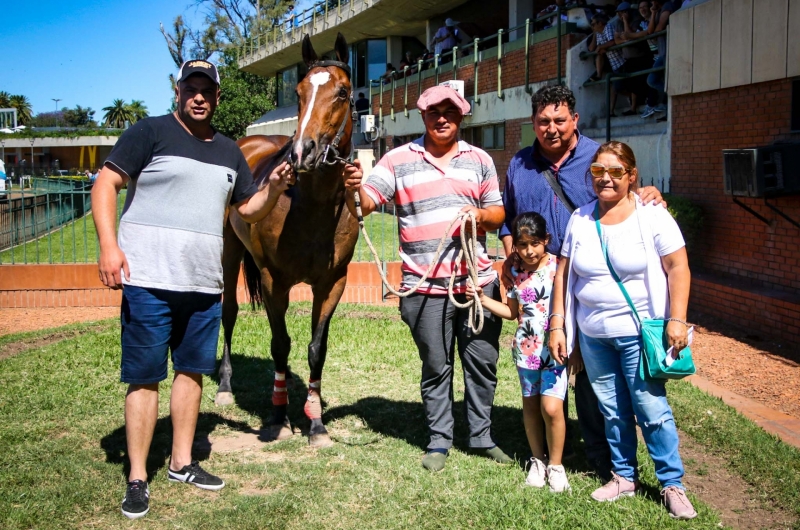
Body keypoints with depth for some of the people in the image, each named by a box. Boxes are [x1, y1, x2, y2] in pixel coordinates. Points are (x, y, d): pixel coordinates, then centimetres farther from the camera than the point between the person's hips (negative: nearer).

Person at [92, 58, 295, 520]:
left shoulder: (229, 151, 14)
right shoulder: (150, 133, -3)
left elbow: (250, 210, 19)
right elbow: (106, 185, -8)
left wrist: (274, 189, -2)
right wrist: (109, 246, -20)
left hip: (204, 284, 6)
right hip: (149, 280, -6)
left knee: (192, 371, 13)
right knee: (145, 377, 0)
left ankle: (182, 463, 28)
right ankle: (138, 479, 10)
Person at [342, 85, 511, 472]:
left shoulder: (480, 160, 10)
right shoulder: (399, 161, 1)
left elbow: (498, 215, 14)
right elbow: (363, 206, -7)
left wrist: (481, 215, -8)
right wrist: (352, 189, -29)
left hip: (478, 283, 3)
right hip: (425, 289, -2)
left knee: (483, 363, 11)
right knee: (436, 367, 9)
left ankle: (482, 437, 27)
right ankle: (439, 441, 23)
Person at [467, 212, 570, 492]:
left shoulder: (559, 267, -9)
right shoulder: (516, 273, 4)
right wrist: (482, 298, 3)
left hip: (555, 349, -4)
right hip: (526, 349, 5)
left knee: (551, 407, -13)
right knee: (530, 406, 13)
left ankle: (556, 465, 7)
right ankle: (537, 461, 30)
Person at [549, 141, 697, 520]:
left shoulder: (652, 216, -6)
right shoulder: (580, 219, 5)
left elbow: (677, 268, -6)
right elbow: (563, 275, 8)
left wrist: (677, 320, -15)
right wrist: (557, 326, 6)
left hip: (639, 333, -4)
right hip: (593, 336, 4)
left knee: (651, 408, -4)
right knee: (612, 411, 11)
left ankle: (672, 484, 10)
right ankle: (624, 477, 26)